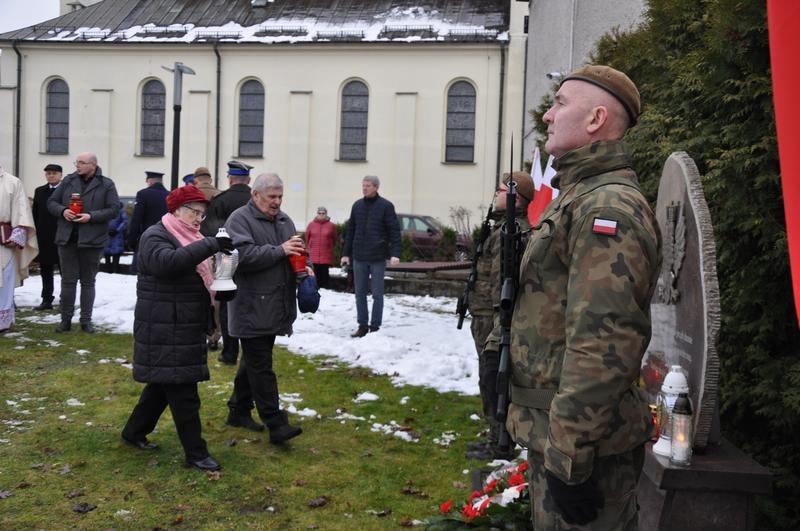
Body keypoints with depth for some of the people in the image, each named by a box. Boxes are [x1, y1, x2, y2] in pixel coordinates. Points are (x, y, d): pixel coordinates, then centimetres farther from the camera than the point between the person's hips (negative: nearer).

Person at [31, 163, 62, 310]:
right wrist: (34, 234, 4)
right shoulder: (39, 191, 12)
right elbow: (35, 214, 11)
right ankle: (47, 300, 16)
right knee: (45, 270, 10)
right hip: (43, 237, 5)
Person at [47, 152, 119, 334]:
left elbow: (114, 209, -6)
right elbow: (52, 202, 11)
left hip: (92, 240, -2)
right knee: (68, 280, 5)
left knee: (88, 281, 7)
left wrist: (91, 216, -18)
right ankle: (66, 319, 14)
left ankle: (86, 320, 15)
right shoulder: (68, 181, 8)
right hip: (67, 238, 2)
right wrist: (63, 211, -10)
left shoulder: (106, 185, 0)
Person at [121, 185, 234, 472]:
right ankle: (195, 452, 0)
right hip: (165, 330, -9)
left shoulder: (190, 237, 18)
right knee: (183, 392, -6)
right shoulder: (156, 235, -11)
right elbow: (167, 261, -33)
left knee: (165, 383, 17)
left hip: (185, 327, 9)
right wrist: (209, 245, -37)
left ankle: (134, 432, 32)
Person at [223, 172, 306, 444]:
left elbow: (296, 251, 22)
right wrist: (280, 250, -20)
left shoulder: (284, 220, 16)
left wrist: (304, 267, 1)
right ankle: (275, 423, -6)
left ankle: (239, 411, 29)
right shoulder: (240, 219, -8)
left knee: (254, 361, 17)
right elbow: (243, 255, -22)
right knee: (261, 366, -6)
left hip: (275, 307, 8)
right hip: (252, 307, -8)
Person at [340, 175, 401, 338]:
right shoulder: (357, 205, 9)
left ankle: (375, 327, 9)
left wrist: (395, 253, -16)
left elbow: (394, 231, -7)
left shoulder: (386, 206, -4)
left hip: (378, 257, -4)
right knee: (360, 293, 7)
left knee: (377, 294, 2)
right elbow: (350, 231, 14)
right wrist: (346, 253, 11)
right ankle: (362, 326, 15)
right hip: (359, 257, 4)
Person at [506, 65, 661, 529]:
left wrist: (569, 456, -26)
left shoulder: (609, 206, -20)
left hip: (585, 444, -10)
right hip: (554, 431, 10)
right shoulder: (580, 197, 15)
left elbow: (601, 346, -28)